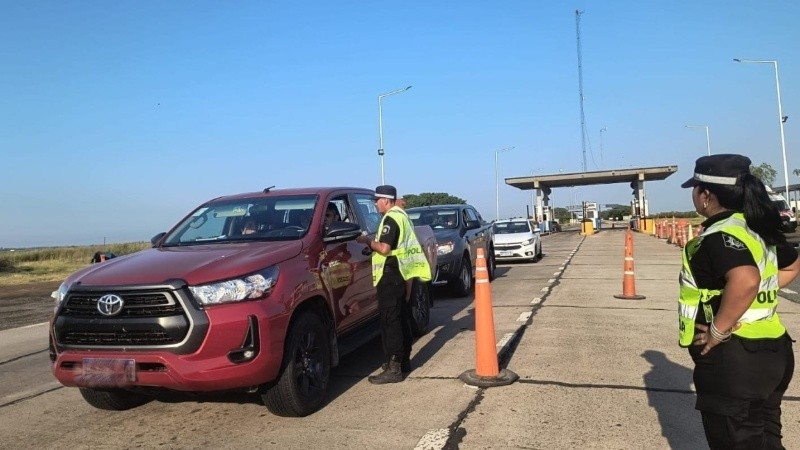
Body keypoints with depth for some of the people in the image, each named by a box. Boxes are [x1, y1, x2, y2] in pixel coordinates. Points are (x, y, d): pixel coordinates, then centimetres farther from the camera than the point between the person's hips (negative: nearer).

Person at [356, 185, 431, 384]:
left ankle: (393, 368, -7)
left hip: (390, 275, -11)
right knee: (400, 318, 15)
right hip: (400, 273, 11)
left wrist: (368, 241, -8)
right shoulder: (401, 215, 18)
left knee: (390, 320, -9)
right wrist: (374, 242, 13)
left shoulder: (391, 218, -14)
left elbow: (384, 248, -22)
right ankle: (404, 360, 25)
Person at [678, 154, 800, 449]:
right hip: (771, 351, 9)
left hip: (732, 359, -9)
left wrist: (718, 331, -28)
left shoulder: (720, 235, -21)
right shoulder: (757, 227, 7)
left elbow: (745, 280, -39)